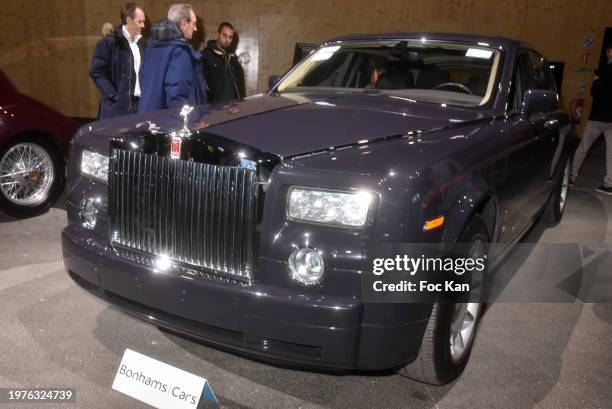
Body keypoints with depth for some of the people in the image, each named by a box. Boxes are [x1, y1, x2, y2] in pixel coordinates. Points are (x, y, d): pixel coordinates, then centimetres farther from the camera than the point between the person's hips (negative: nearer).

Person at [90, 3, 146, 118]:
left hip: (139, 103, 6)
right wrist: (113, 95, -17)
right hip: (117, 105, -6)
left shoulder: (140, 42, 13)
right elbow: (96, 72, -9)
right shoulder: (109, 42, -7)